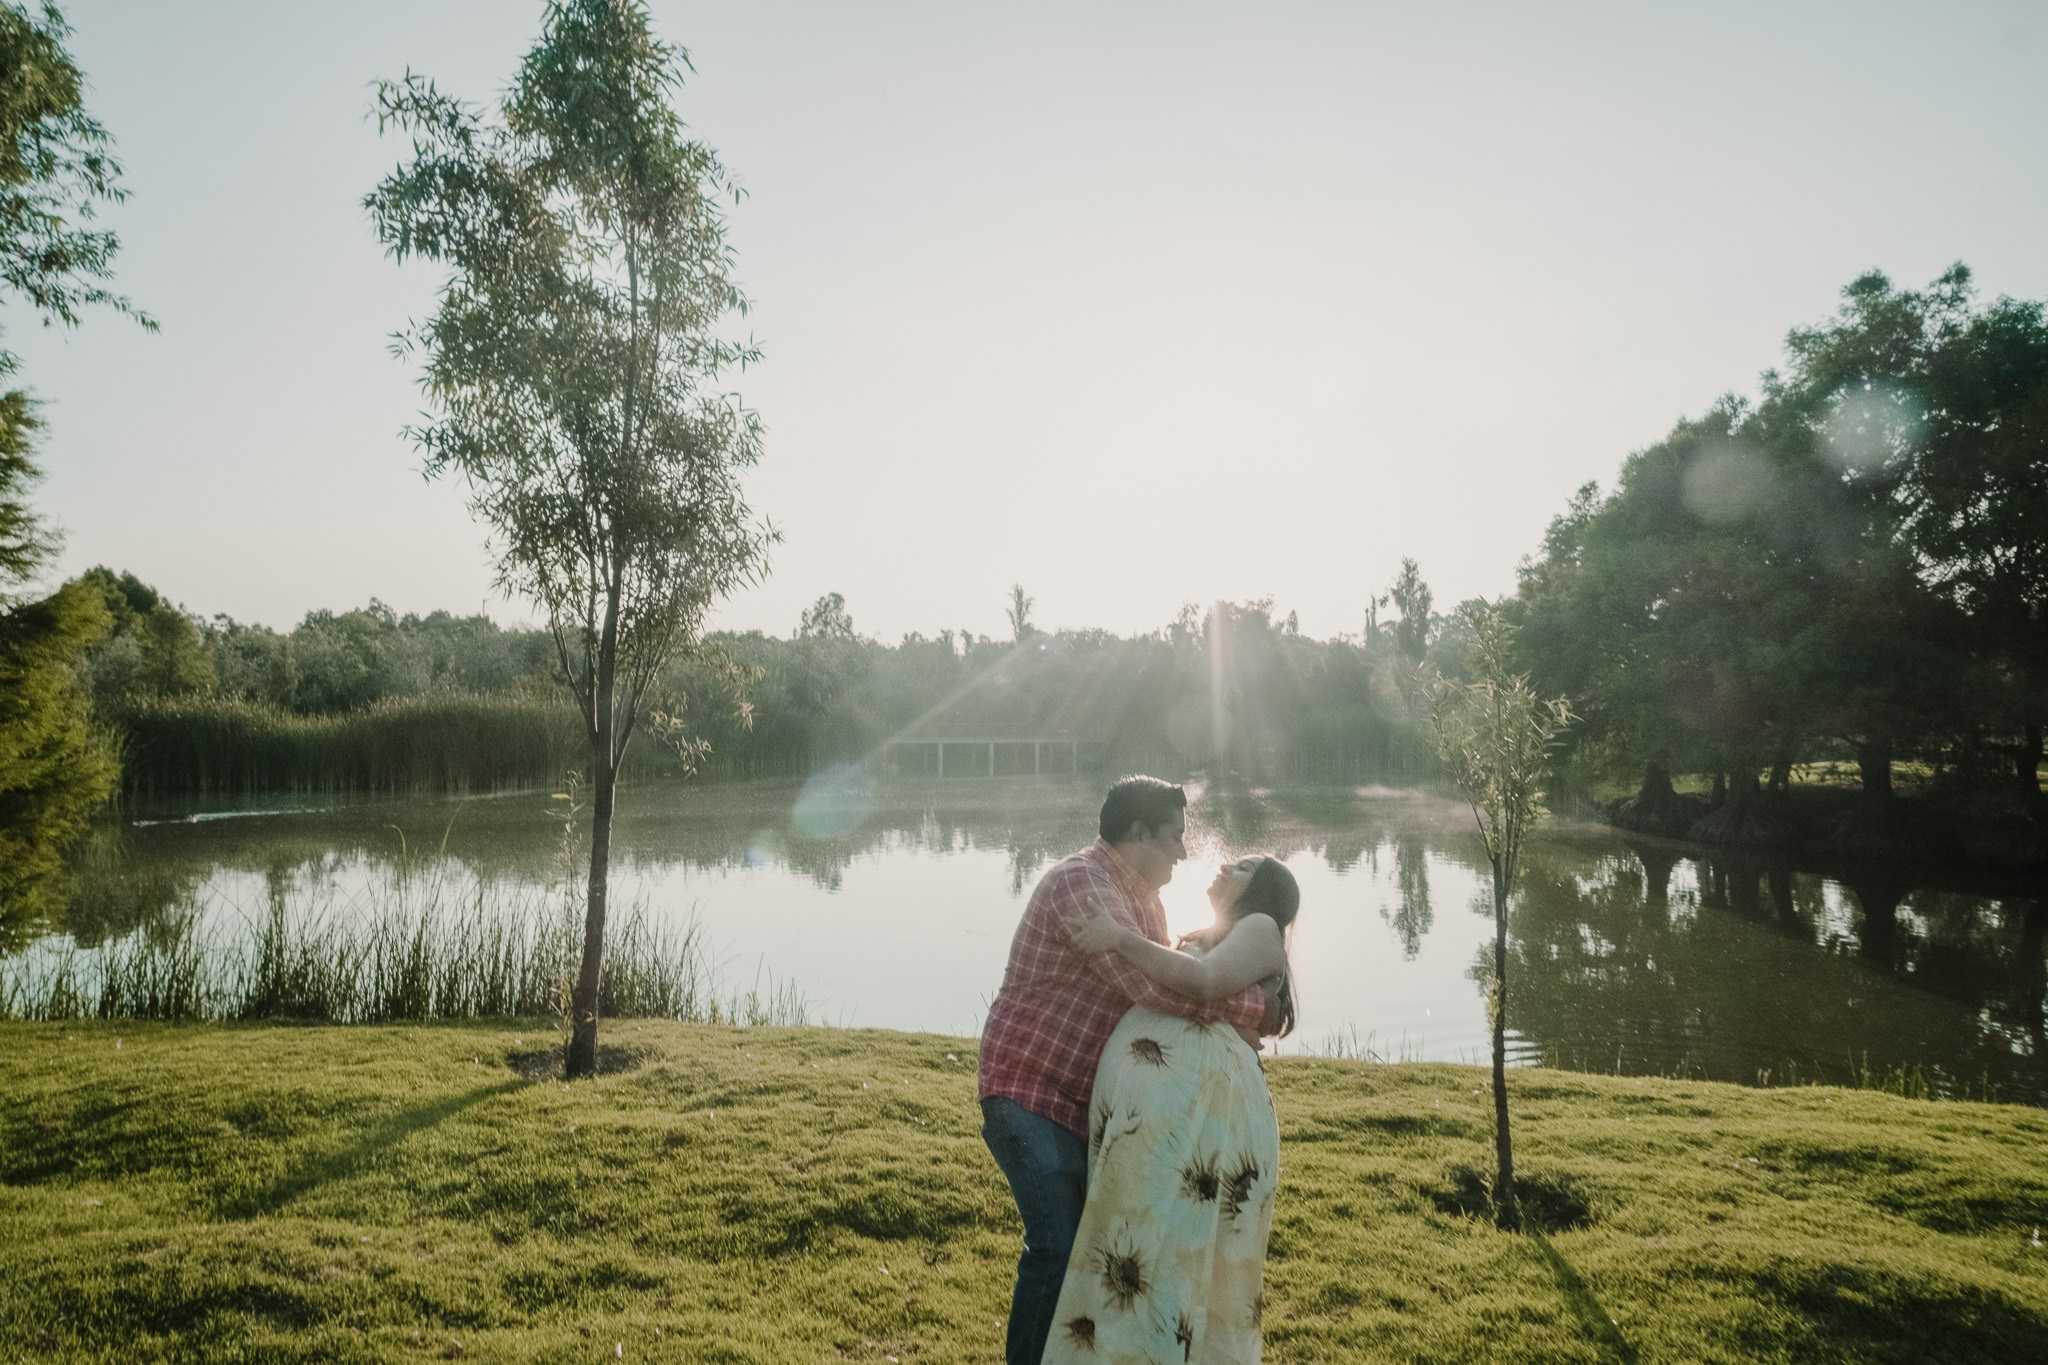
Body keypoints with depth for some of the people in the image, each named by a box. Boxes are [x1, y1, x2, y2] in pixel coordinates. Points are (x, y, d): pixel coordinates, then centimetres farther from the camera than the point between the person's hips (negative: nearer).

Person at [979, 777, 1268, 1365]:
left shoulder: (1143, 898, 10)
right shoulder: (1082, 882, -23)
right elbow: (1153, 984, -33)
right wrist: (1252, 1005, -24)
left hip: (1089, 1098, 10)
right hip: (1033, 1094, -9)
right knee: (1057, 1247, -12)